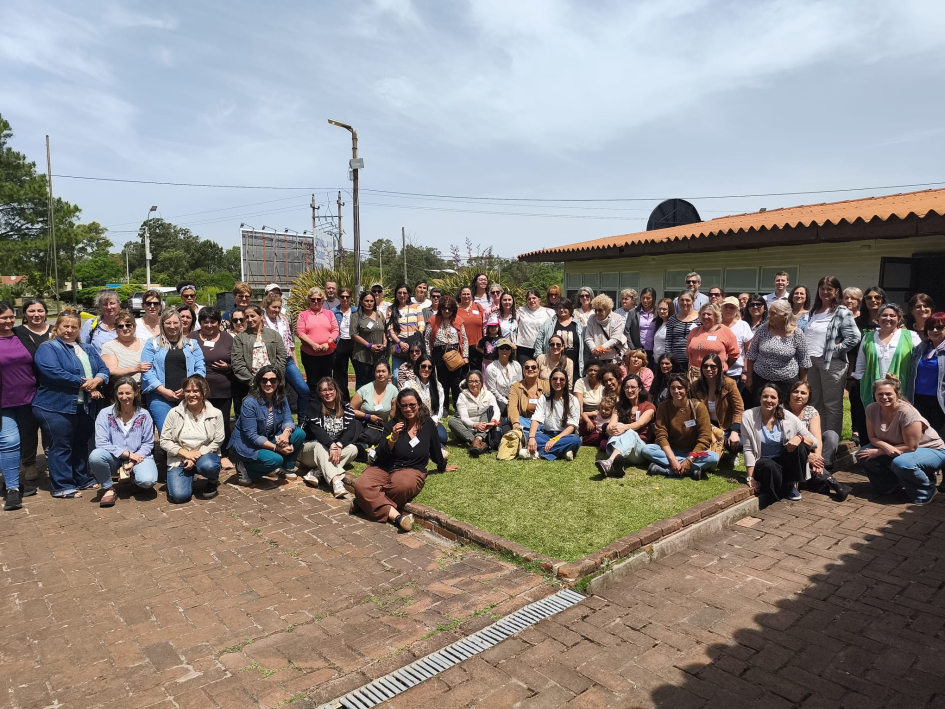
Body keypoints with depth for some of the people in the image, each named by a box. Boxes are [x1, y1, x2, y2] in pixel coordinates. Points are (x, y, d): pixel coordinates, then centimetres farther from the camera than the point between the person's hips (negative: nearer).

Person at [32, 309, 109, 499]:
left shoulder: (88, 349, 16)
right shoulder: (48, 348, -4)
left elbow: (104, 369, 7)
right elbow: (54, 373, -20)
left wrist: (96, 381, -15)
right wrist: (84, 383, -17)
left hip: (87, 407, 6)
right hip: (57, 407, -6)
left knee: (81, 445, 16)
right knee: (61, 447, 0)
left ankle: (83, 479, 27)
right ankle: (62, 487, 7)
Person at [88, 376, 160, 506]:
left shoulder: (144, 415, 0)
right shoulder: (105, 414, -2)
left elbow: (148, 444, -1)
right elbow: (101, 443, -10)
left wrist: (132, 462, -16)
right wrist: (128, 454, -16)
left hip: (138, 457, 0)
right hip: (114, 459, 1)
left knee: (147, 480, -30)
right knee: (95, 455, -33)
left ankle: (134, 475, 11)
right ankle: (108, 489, -8)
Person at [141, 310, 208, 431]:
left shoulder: (192, 344, 15)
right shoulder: (152, 344, 11)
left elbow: (200, 368, 7)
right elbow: (147, 370, 1)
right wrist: (163, 391, -10)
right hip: (160, 397, -1)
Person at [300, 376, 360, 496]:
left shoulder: (346, 408, 4)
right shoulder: (314, 407, -5)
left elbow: (351, 429, -10)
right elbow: (316, 429, -20)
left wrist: (339, 445, -29)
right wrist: (332, 445, -37)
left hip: (337, 448, 3)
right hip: (312, 449, -3)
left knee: (353, 449, -23)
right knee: (320, 445, -35)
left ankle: (316, 472, -34)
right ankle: (336, 482, -56)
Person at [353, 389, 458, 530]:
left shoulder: (427, 423, 3)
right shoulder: (392, 424, 2)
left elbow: (435, 448, 21)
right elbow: (381, 456, -3)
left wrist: (443, 467, 34)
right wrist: (393, 438, -20)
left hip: (412, 470, -1)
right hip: (384, 467, 1)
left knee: (403, 486, -40)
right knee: (361, 485, -31)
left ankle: (369, 501, -15)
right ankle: (396, 516, -38)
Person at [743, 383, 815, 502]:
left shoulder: (787, 417, -6)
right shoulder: (749, 417, -11)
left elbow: (813, 441, -6)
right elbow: (748, 449, -10)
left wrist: (799, 438, -29)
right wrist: (750, 478, -13)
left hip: (784, 460, 3)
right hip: (763, 463, -3)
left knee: (800, 446, -27)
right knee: (770, 467, -38)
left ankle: (792, 484, -6)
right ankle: (777, 500, -10)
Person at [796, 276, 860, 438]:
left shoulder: (842, 312, -6)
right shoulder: (812, 312, 13)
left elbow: (853, 338, -15)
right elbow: (801, 333, 17)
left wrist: (834, 350, -14)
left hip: (831, 363, -7)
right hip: (810, 361, 7)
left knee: (832, 405, 1)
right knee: (814, 403, 15)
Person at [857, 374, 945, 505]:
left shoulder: (907, 412, -29)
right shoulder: (872, 409, -12)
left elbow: (911, 447, -26)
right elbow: (873, 438, -5)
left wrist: (878, 452, -24)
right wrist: (886, 446, -28)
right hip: (895, 449, 6)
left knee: (901, 463, -37)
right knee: (863, 455, -15)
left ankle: (927, 491, -4)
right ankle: (893, 485, 10)